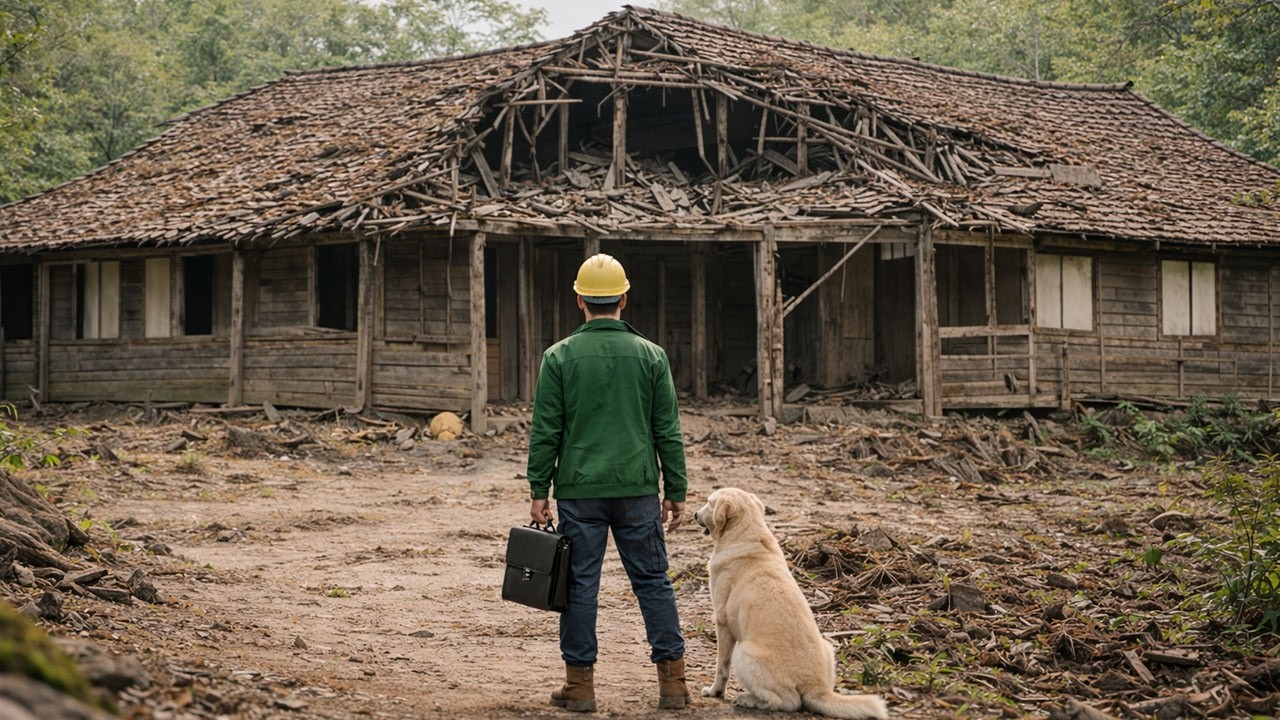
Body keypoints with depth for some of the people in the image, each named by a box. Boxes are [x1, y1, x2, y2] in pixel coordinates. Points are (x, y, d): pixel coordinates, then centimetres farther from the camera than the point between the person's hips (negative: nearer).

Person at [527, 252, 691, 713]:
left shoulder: (559, 357, -2)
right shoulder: (650, 355, 2)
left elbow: (545, 432, -2)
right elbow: (668, 432, 3)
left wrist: (539, 491, 4)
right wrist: (676, 492, 9)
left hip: (579, 491, -1)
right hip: (637, 490, 1)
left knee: (579, 584, 5)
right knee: (653, 581, 7)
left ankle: (580, 684, 8)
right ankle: (672, 682, 7)